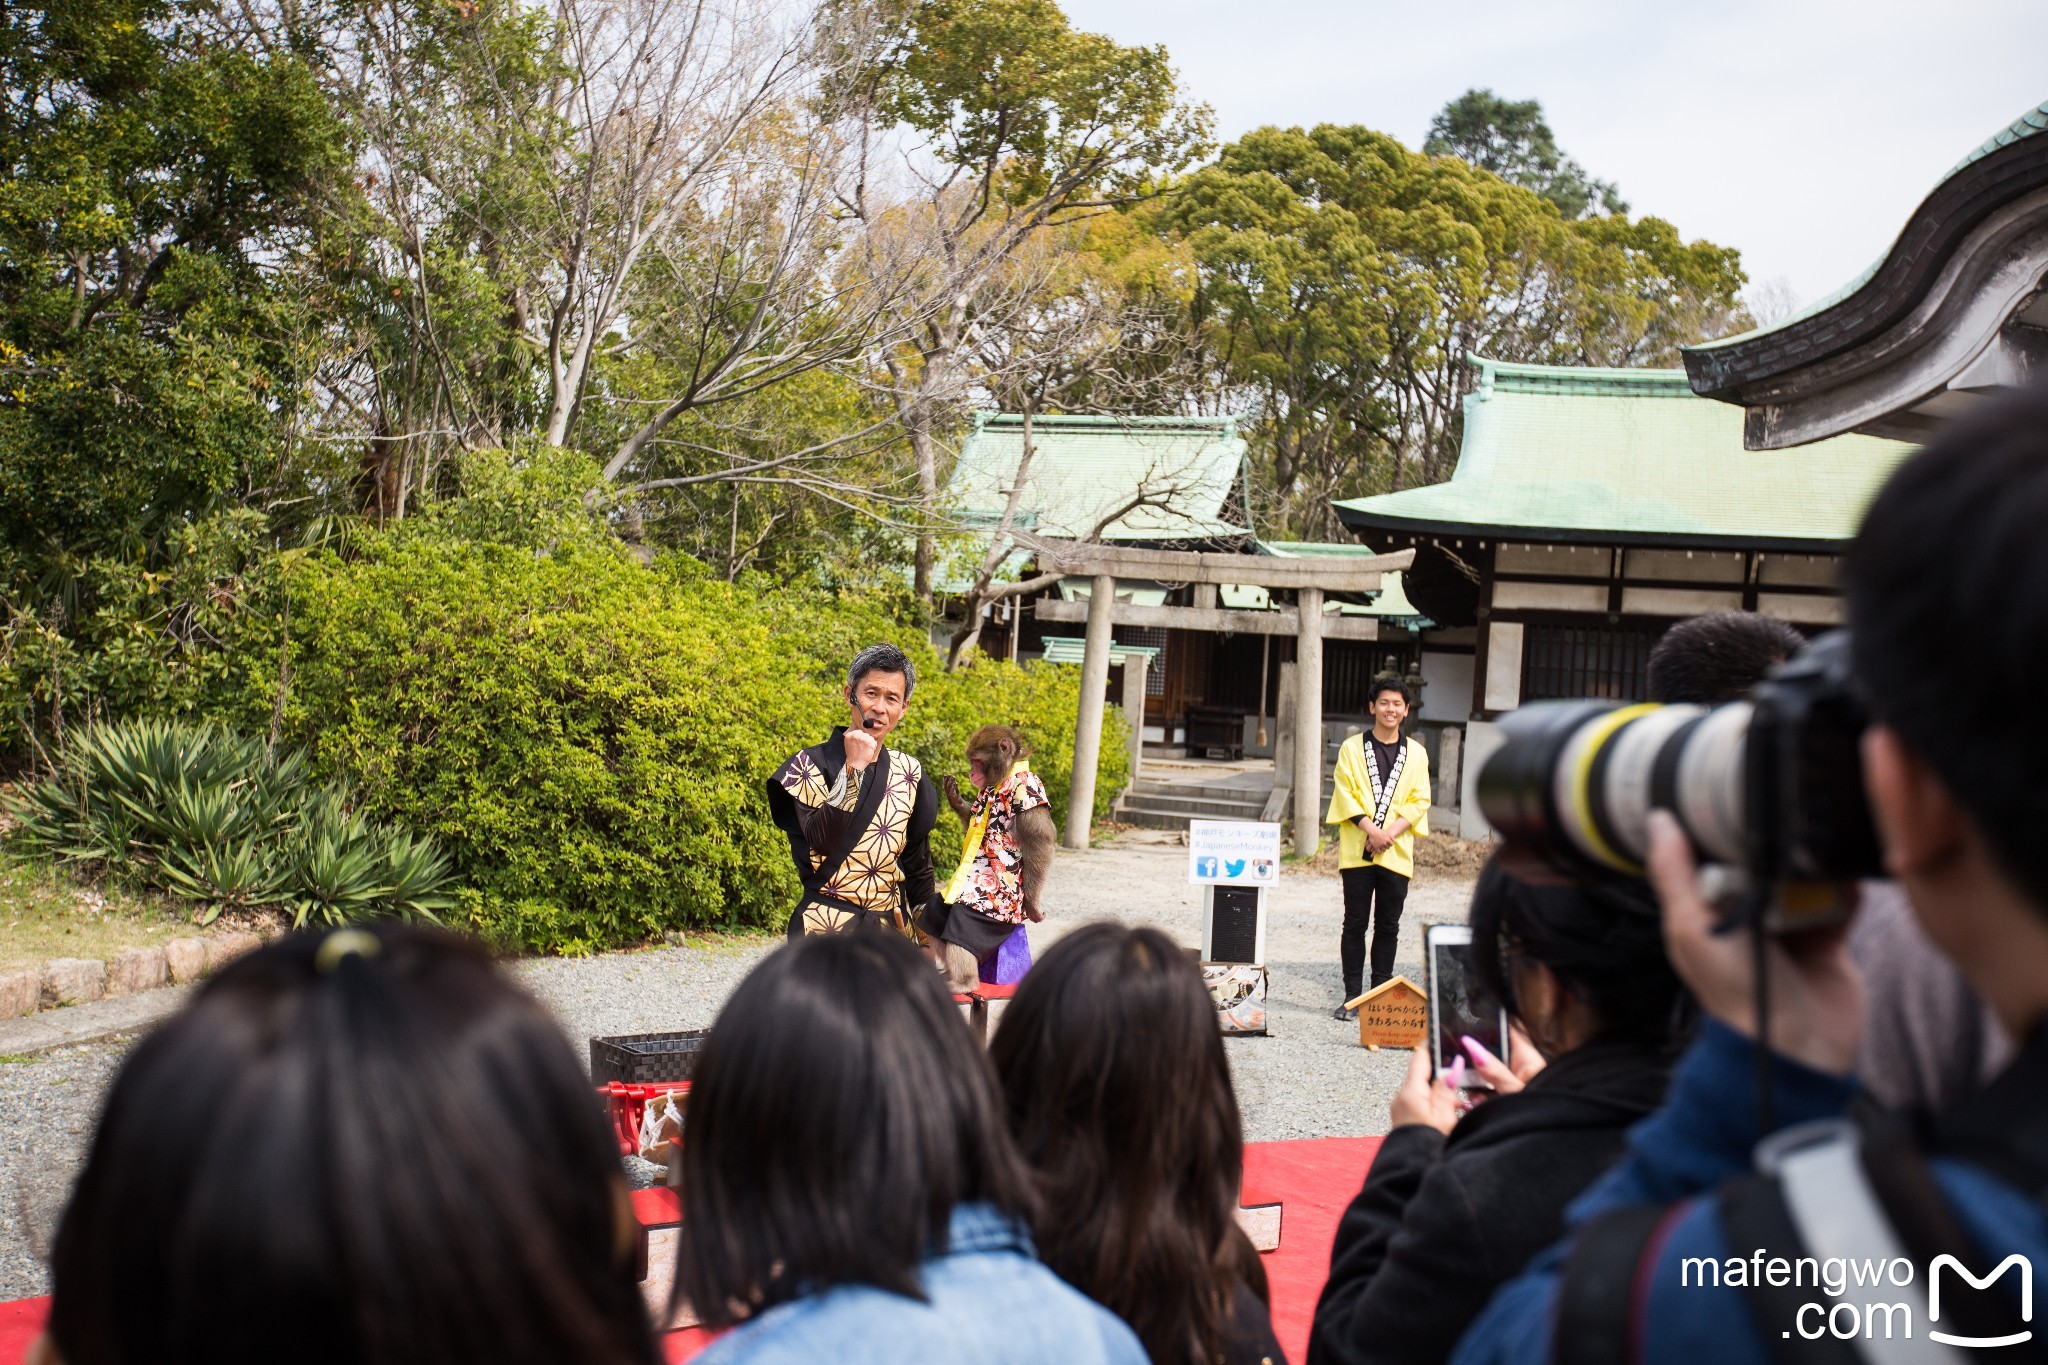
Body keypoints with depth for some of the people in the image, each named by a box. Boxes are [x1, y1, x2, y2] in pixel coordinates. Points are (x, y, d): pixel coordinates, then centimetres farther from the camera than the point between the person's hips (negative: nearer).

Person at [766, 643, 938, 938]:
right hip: (828, 927, -4)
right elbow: (821, 840, -19)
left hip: (892, 926, 4)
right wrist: (853, 768, -19)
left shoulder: (908, 771, 9)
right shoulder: (811, 764, -4)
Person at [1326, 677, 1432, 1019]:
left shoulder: (1416, 753, 8)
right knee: (1355, 924, 2)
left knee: (1388, 927, 5)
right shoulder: (1352, 748, 4)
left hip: (1397, 853, 1)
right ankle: (1352, 995, 8)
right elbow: (1344, 793, -2)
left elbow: (1419, 801, 3)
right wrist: (1371, 829, -15)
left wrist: (1390, 833, -12)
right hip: (1357, 850, -1)